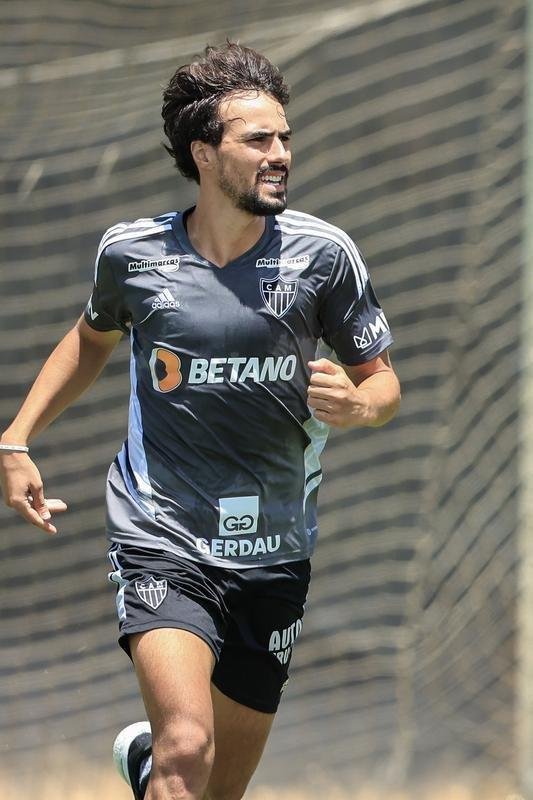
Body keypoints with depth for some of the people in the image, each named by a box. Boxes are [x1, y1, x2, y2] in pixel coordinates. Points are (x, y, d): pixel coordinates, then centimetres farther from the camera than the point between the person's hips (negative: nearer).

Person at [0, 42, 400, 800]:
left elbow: (383, 381, 4)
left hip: (274, 554, 2)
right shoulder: (131, 252, -3)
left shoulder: (323, 253, -5)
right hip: (161, 541, -2)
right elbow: (93, 338, 19)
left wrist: (355, 404, -19)